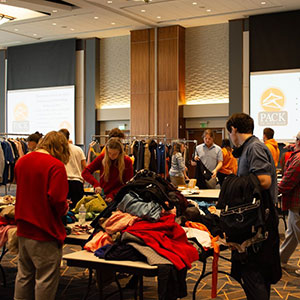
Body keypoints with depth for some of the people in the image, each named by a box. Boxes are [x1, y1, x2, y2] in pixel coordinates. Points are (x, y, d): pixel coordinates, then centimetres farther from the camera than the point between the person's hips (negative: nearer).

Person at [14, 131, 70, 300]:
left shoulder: (22, 161, 6)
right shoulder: (56, 166, -17)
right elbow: (57, 199, -24)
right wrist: (64, 210, -3)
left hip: (23, 230, 7)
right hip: (45, 233, -7)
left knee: (24, 276, 19)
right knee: (46, 279, 5)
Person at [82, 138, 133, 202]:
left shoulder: (127, 162, -9)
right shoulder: (102, 157, -4)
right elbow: (85, 172, -4)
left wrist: (112, 195, -20)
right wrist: (96, 184, -22)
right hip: (102, 196, 2)